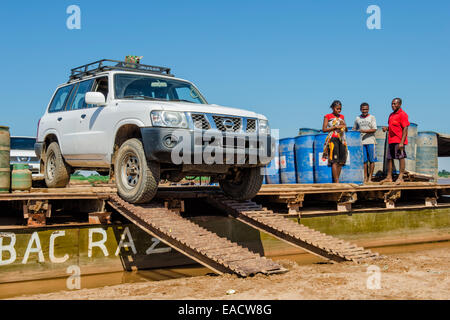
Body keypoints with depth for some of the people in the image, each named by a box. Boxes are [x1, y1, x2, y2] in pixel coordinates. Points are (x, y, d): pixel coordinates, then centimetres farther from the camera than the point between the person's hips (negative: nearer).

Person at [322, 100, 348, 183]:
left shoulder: (342, 116, 19)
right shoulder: (328, 116, 3)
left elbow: (346, 129, 23)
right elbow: (324, 129, -5)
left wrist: (344, 125, 0)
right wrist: (336, 127, -11)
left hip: (342, 139, 6)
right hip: (333, 139, -6)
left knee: (341, 161, 1)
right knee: (334, 160, -13)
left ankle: (336, 180, 5)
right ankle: (336, 181, -15)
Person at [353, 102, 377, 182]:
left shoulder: (372, 117, 3)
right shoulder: (357, 118, 13)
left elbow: (374, 129, -7)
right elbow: (354, 129, 19)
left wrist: (364, 131, -20)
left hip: (370, 141, -2)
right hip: (361, 142, 2)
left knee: (371, 160, -2)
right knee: (364, 160, 2)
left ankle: (370, 178, 3)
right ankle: (365, 178, 7)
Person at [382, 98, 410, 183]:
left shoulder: (402, 114, -8)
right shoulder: (391, 115, 18)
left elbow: (405, 129, -14)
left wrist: (402, 142, -21)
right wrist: (387, 128, 5)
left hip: (399, 141, -8)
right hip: (391, 140, 9)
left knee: (401, 157, -3)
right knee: (389, 158, 8)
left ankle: (400, 177, 0)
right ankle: (389, 177, 13)